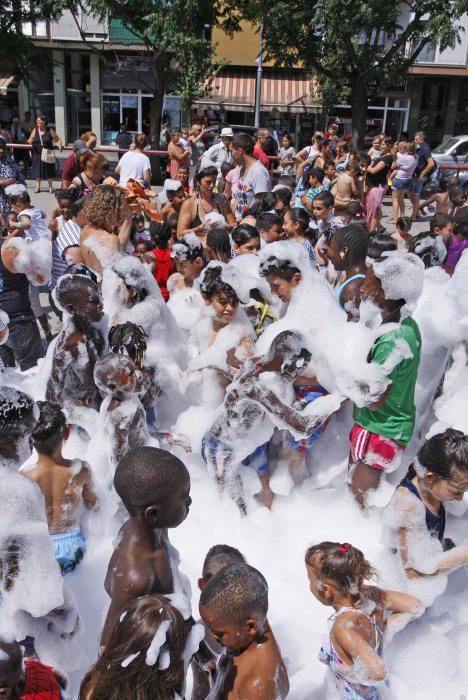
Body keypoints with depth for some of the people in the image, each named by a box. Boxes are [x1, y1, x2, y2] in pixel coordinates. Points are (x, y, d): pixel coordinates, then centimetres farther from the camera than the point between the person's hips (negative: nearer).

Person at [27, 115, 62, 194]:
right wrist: (31, 141, -14)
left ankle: (50, 187, 16)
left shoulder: (50, 130, -2)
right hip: (37, 153, 2)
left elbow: (58, 139, 0)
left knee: (49, 170, 3)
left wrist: (60, 146, -19)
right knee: (37, 170, 5)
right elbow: (30, 140, 10)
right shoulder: (35, 130, 6)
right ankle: (38, 187, 14)